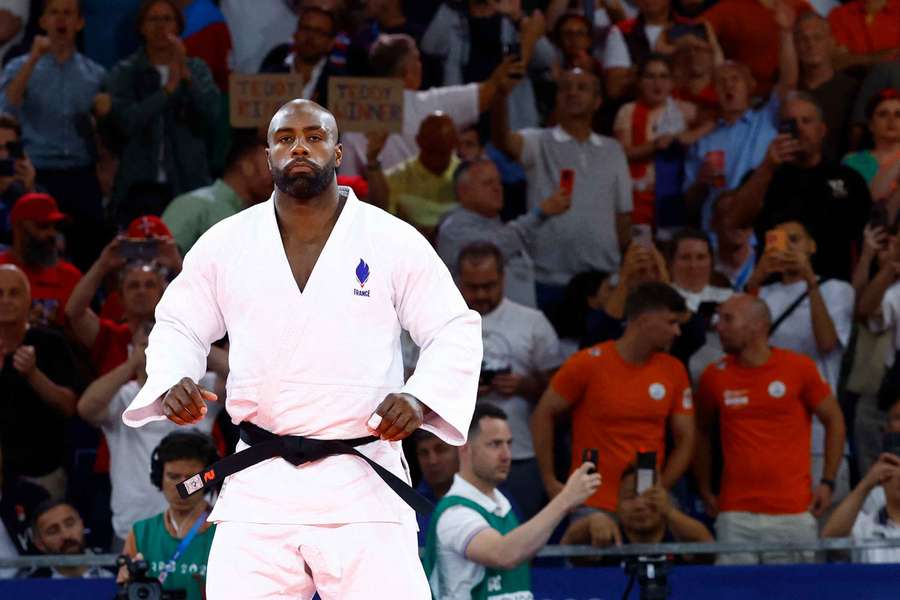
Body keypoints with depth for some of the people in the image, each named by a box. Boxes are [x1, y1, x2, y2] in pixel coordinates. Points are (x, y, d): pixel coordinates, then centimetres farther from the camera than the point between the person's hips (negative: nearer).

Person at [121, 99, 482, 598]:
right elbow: (178, 326, 17)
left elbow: (456, 331, 5)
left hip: (359, 482, -2)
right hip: (260, 483, 2)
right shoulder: (225, 244, 7)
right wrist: (171, 383, -4)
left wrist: (421, 398, -13)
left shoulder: (394, 242, 1)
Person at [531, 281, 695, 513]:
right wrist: (550, 482, -3)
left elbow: (685, 439, 8)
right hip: (594, 505, -3)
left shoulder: (674, 371, 4)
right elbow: (543, 416, 1)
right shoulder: (588, 364, -5)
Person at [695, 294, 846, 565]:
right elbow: (702, 432, 17)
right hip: (735, 515, 1)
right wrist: (705, 491, 12)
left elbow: (834, 421, 7)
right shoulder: (715, 376, 4)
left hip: (793, 513, -1)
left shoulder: (799, 368, -1)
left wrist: (828, 482, 2)